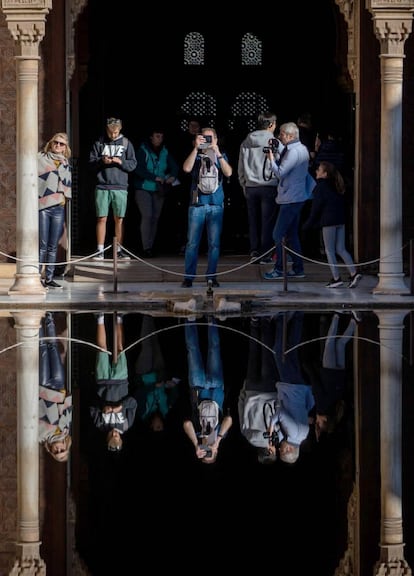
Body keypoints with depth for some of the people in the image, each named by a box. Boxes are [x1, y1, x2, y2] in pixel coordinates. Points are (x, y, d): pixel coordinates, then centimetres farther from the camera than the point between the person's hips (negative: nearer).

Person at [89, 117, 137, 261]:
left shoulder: (126, 143, 7)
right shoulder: (99, 143, 6)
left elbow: (133, 164, 5)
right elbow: (91, 163, 6)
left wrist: (120, 162, -12)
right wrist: (101, 161, -13)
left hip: (120, 187, 0)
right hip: (102, 187, 0)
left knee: (119, 219, 3)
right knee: (101, 218, -1)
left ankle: (119, 249, 10)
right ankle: (100, 250, 3)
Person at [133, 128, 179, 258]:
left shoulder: (165, 152, 6)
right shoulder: (142, 151, -8)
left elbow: (174, 167, 5)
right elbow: (139, 169, -18)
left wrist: (172, 176, -17)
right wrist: (155, 177, -23)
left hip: (158, 190, 5)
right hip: (143, 189, -5)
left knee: (155, 217, 5)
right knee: (147, 216, -15)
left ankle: (151, 246, 13)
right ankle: (146, 248, -16)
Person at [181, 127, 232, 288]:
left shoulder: (221, 156, 11)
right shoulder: (195, 155, 9)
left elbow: (228, 173, -6)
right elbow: (187, 168, -10)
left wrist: (217, 153, -12)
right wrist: (196, 148, -13)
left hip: (216, 204, 1)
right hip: (197, 204, -1)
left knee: (214, 243, 1)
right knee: (192, 243, -4)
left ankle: (211, 276, 7)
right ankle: (189, 276, 0)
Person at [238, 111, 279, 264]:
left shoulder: (245, 143, 8)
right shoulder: (273, 142, -7)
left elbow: (240, 167, 12)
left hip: (250, 187, 4)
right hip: (269, 187, -4)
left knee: (253, 222, 10)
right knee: (267, 222, 0)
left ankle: (254, 253, 10)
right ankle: (265, 254, -1)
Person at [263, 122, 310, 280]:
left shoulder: (294, 152, -19)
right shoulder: (302, 149, 13)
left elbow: (280, 172, -20)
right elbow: (283, 165, 17)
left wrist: (271, 159, -7)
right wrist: (276, 153, 4)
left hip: (290, 200, -10)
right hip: (297, 197, 10)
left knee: (278, 235, -6)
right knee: (292, 234, 15)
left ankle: (279, 270, -4)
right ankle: (298, 269, 17)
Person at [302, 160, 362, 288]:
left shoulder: (320, 187, -8)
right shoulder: (335, 186, 15)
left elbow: (316, 207, -9)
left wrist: (308, 224, -1)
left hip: (328, 221, -8)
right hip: (340, 220, 8)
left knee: (329, 250, 1)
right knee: (341, 249, 10)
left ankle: (336, 278, -2)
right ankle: (353, 273, -1)